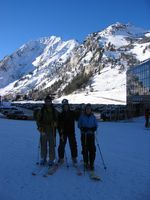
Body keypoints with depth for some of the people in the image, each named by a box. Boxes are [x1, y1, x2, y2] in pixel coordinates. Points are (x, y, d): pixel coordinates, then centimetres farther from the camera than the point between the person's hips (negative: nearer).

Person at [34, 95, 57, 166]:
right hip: (43, 130, 0)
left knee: (51, 145, 2)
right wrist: (40, 128, -6)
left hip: (52, 130, 0)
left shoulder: (54, 111, 5)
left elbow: (57, 120, 11)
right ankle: (43, 158, 22)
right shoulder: (41, 110, 4)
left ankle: (51, 159, 12)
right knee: (43, 145, 6)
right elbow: (38, 119, 4)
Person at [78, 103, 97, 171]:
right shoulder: (82, 116, 0)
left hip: (91, 135, 1)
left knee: (92, 149, -4)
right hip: (84, 135, -1)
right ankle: (86, 163, 16)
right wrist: (83, 128, -16)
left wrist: (93, 129, -11)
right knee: (85, 149, 0)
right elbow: (79, 125, 2)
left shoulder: (93, 117, 6)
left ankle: (91, 163, 9)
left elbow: (96, 125, 9)